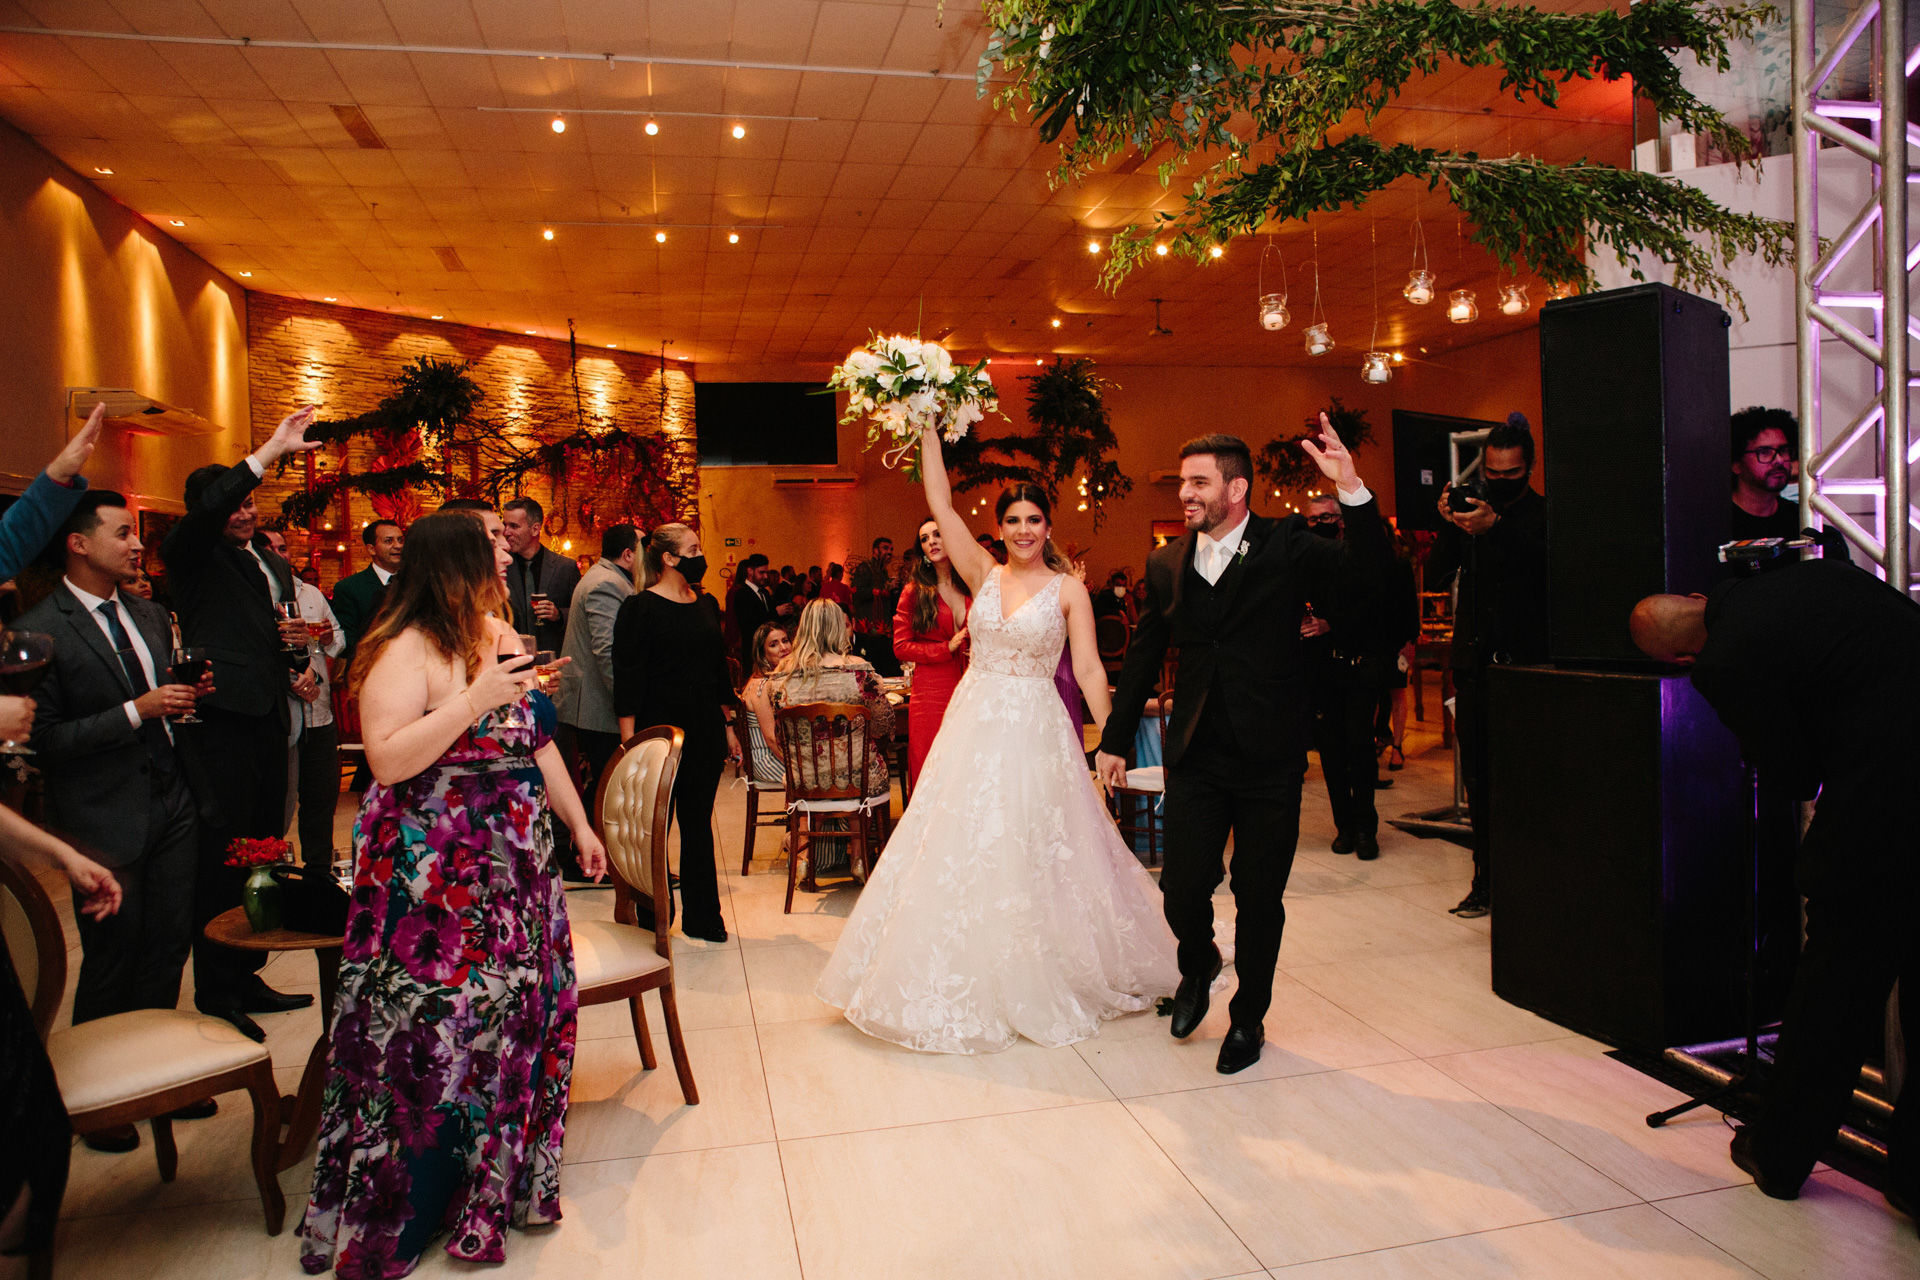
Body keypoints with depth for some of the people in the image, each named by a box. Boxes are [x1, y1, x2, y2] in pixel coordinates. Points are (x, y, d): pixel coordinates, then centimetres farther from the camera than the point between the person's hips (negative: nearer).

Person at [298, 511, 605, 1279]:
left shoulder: (500, 639, 9)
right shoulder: (407, 652, -14)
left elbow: (538, 744, 15)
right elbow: (388, 759, -24)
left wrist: (578, 822, 17)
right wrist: (474, 701, -27)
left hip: (512, 867, 8)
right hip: (434, 883, -7)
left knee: (518, 1011, 14)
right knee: (437, 1027, 2)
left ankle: (501, 1180, 33)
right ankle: (410, 1205, 23)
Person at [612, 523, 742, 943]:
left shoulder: (707, 605, 11)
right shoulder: (640, 607, -8)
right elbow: (627, 679, -11)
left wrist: (727, 727, 15)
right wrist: (630, 742, -15)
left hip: (705, 731, 6)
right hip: (659, 729, -5)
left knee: (698, 824, 11)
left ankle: (702, 917, 20)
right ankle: (654, 915, 19)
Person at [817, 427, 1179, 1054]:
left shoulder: (1068, 589, -1)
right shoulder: (984, 574, 5)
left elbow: (1089, 668, -5)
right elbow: (940, 502, 1)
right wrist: (929, 427, -1)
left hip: (1036, 734, -3)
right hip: (974, 726, 3)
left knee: (1031, 857, 4)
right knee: (961, 853, 7)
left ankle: (1042, 982, 23)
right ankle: (969, 984, 24)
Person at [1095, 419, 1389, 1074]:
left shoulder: (1286, 546, -5)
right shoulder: (1166, 564, 4)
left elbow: (1365, 564, -21)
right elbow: (1142, 657, 13)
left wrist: (1352, 490, -36)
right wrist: (1115, 739, 15)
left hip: (1270, 757, -2)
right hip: (1196, 756, 2)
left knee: (1259, 897, 8)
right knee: (1184, 888, 1)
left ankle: (1248, 1017, 31)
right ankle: (1198, 969, 36)